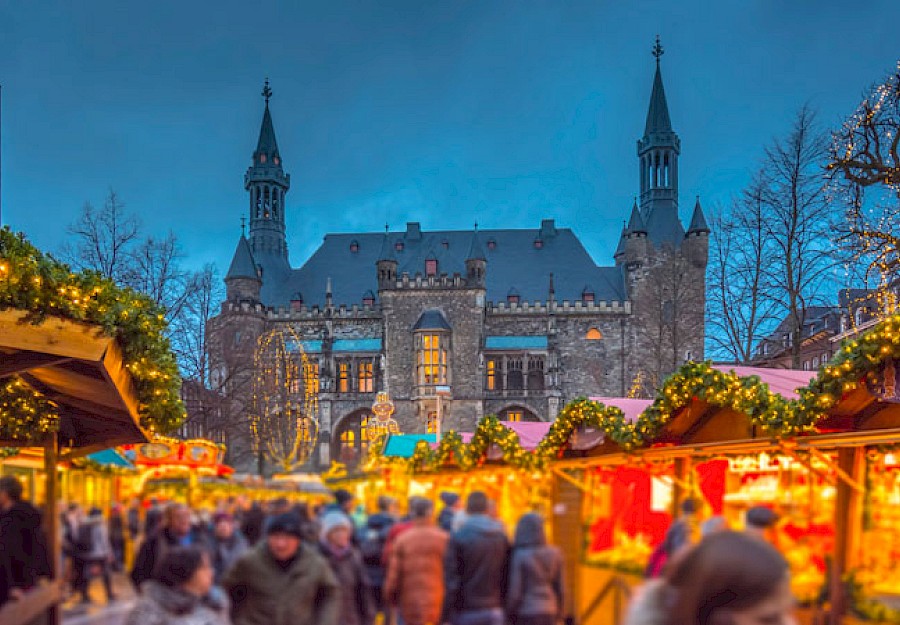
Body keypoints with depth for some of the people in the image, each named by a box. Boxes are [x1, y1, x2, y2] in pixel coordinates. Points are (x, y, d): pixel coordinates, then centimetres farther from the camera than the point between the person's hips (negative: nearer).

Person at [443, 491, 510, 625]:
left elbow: (451, 577, -11)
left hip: (466, 611, -3)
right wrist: (502, 603, 14)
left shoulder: (458, 536, -9)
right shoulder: (501, 536, 4)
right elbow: (507, 575, 6)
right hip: (494, 611, 3)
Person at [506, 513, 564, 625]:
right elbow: (559, 587, 6)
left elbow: (515, 592, -12)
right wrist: (558, 613, 18)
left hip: (526, 615, -5)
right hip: (548, 613, 5)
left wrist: (510, 615, 1)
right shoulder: (554, 554, 0)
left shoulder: (520, 557, -14)